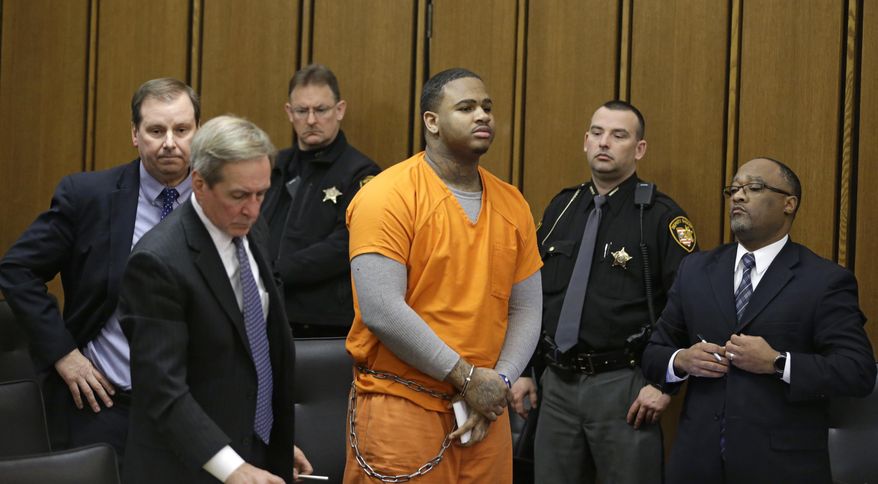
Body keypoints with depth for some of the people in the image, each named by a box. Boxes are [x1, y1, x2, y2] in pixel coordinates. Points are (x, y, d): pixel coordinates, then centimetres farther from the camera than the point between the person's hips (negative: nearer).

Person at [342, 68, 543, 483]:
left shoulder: (512, 204, 9)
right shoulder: (388, 196, -10)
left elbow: (526, 311, 10)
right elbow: (381, 311, -17)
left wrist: (499, 382, -6)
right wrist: (466, 376, -14)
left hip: (486, 408, 5)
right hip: (402, 406, -5)